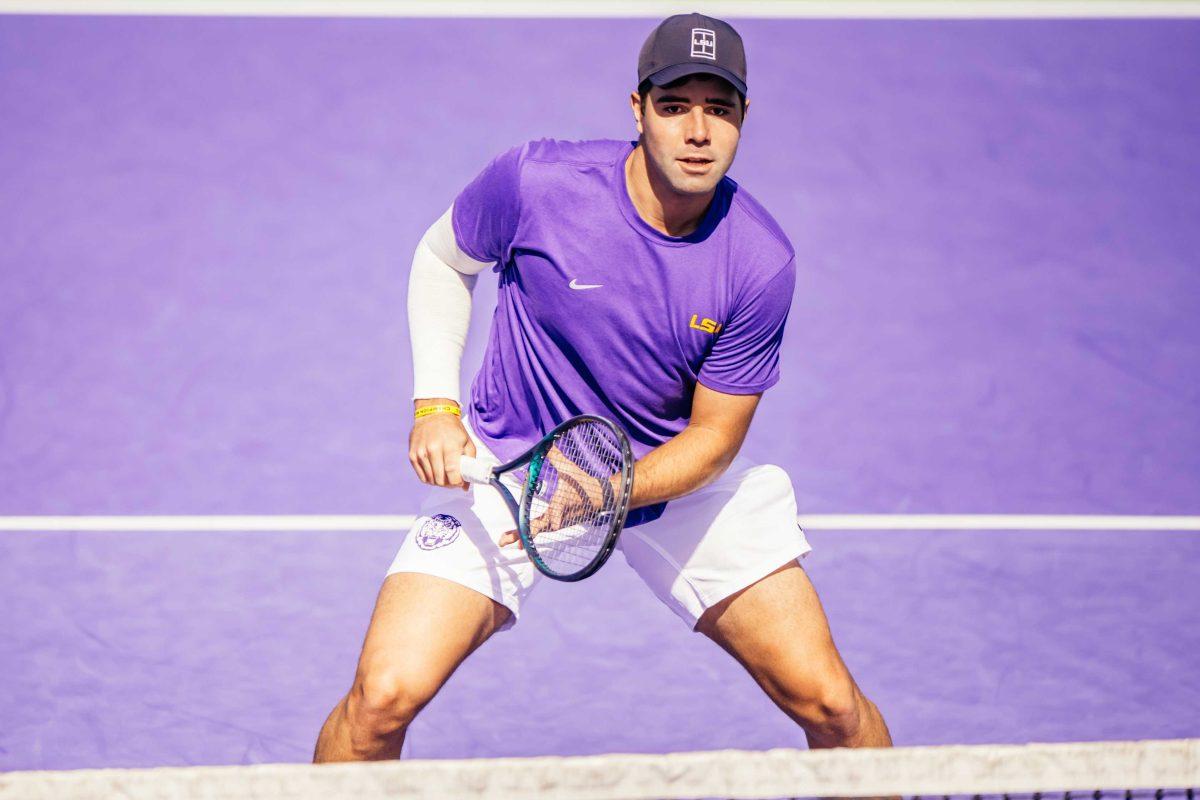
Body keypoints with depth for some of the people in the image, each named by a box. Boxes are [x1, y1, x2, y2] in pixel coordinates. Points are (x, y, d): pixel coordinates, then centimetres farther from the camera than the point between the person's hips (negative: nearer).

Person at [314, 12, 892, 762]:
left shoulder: (762, 262, -18)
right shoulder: (536, 181, -20)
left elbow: (713, 439, -11)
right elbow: (443, 259, 2)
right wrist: (435, 404, -8)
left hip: (680, 474, 1)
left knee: (829, 702, -8)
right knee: (384, 697, -17)